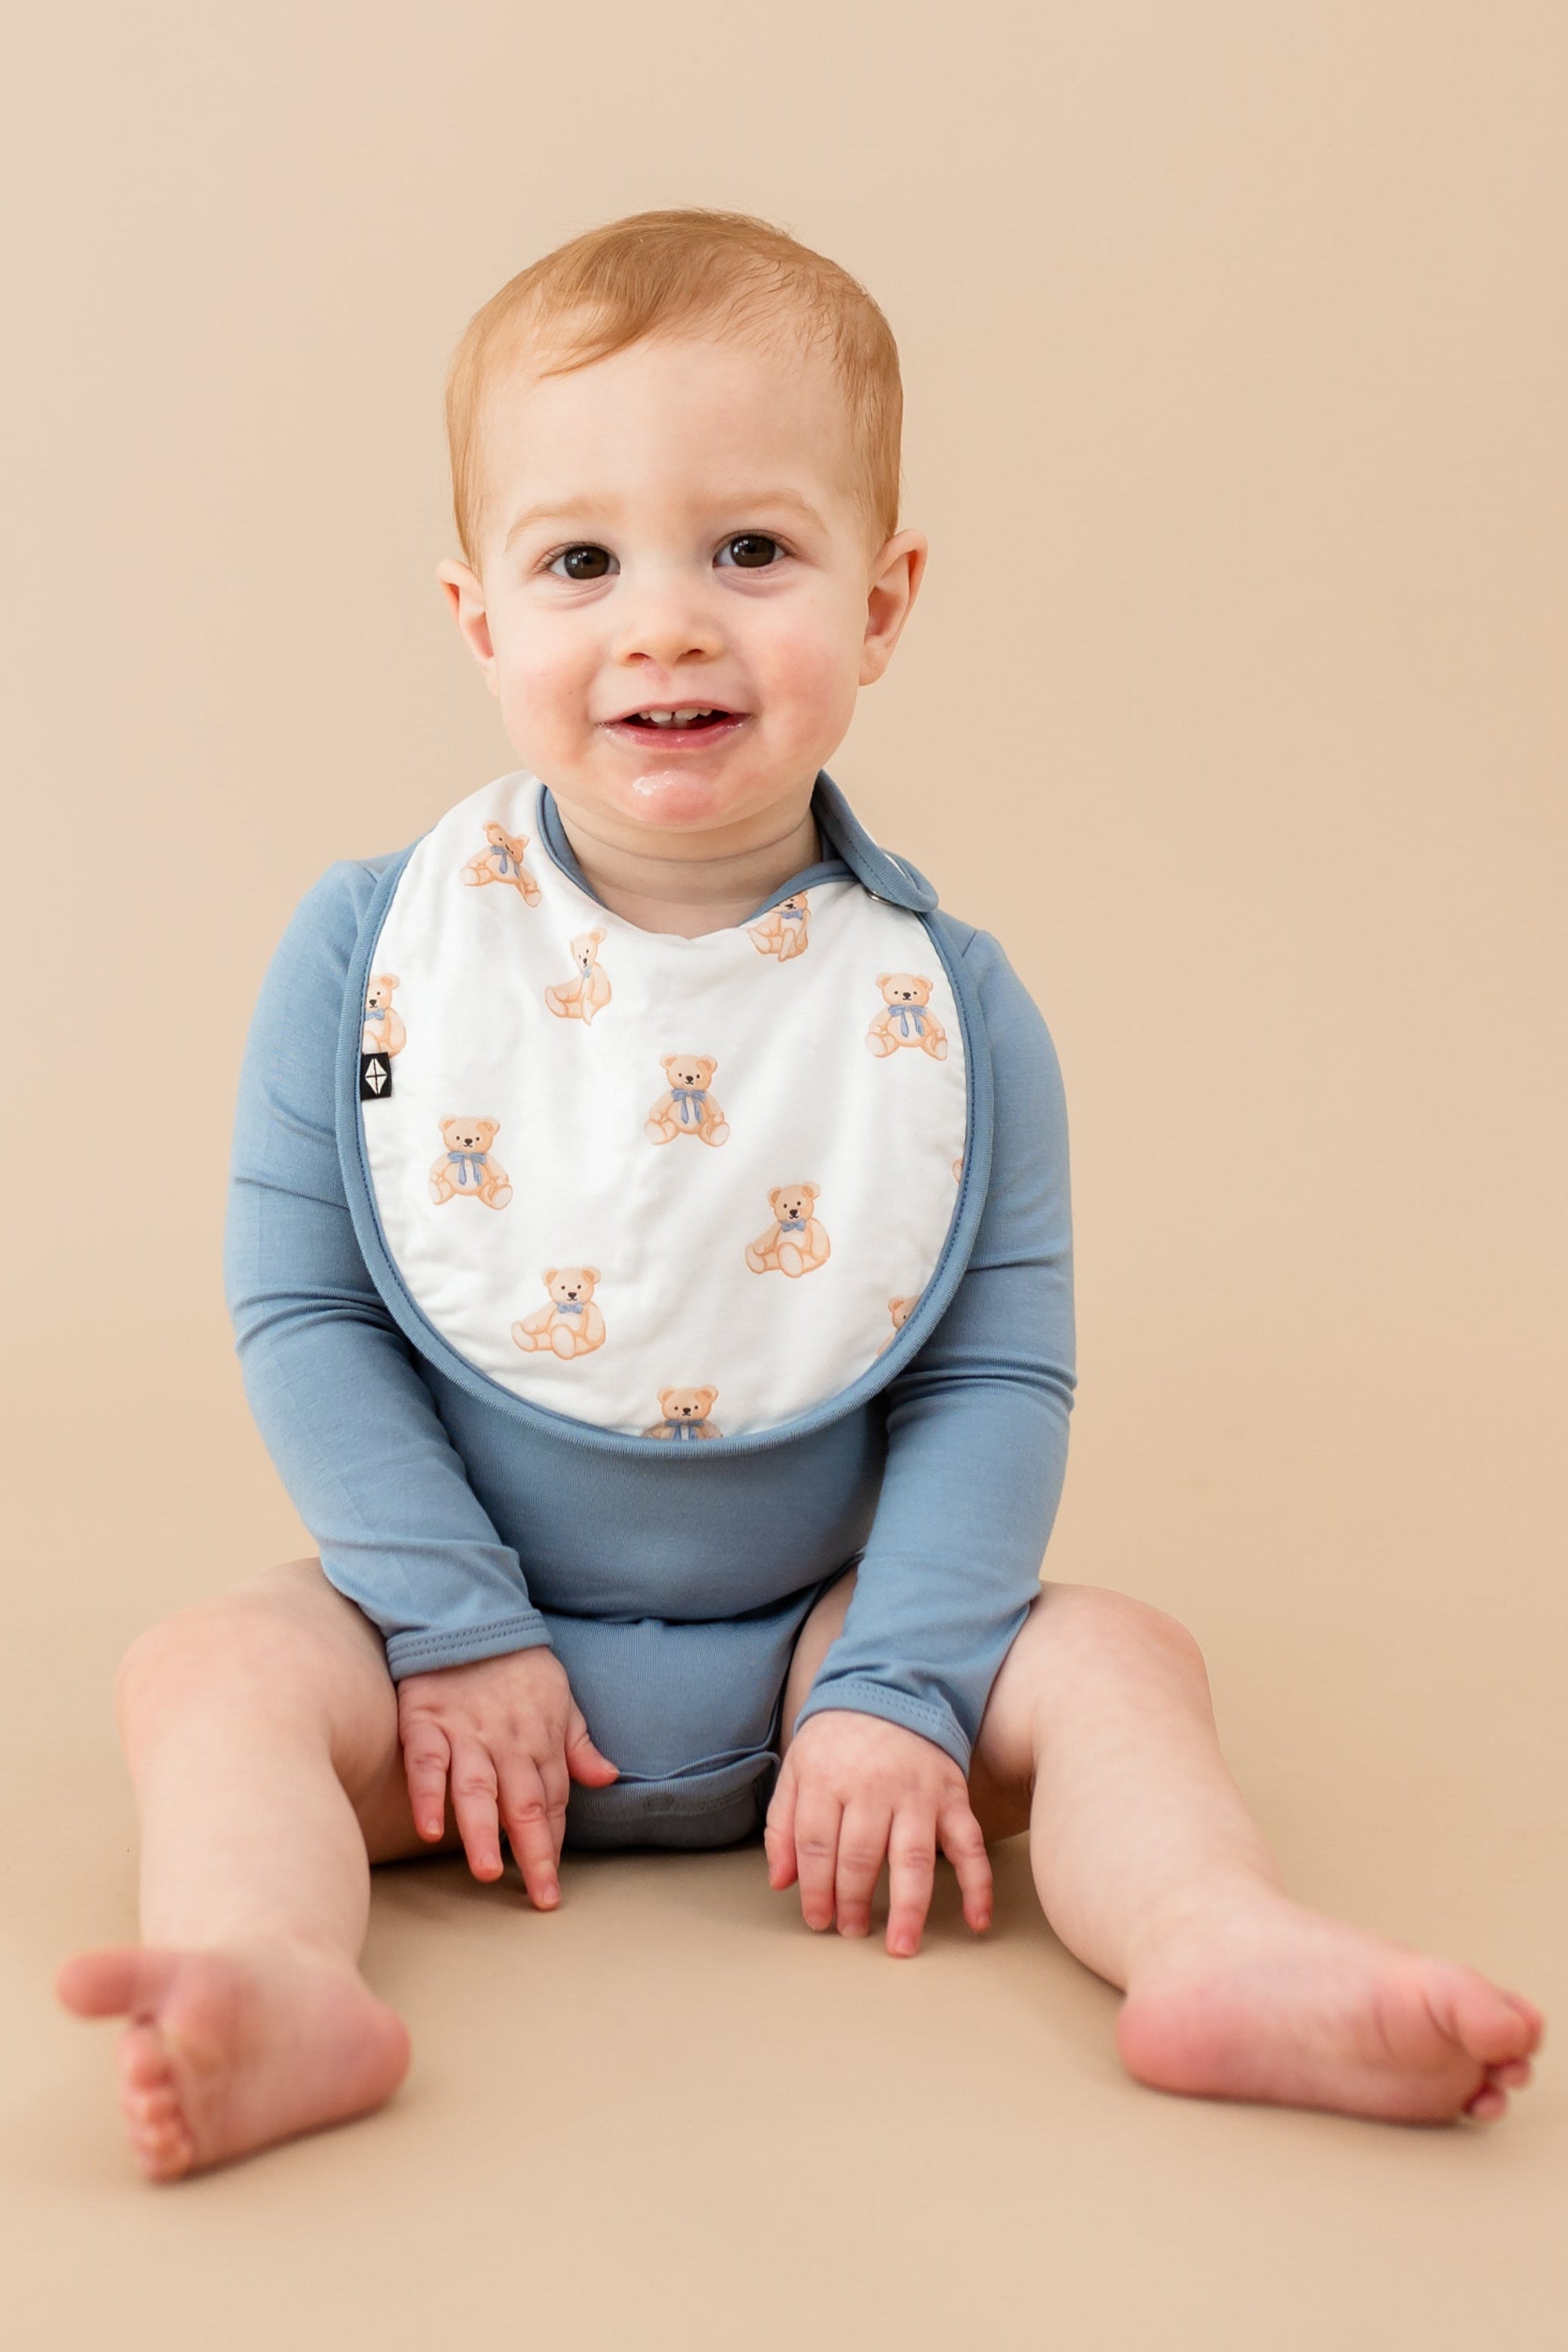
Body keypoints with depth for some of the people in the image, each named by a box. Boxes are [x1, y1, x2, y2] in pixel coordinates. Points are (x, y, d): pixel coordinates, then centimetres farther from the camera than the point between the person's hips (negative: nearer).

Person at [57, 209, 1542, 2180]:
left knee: (1109, 1658, -17)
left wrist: (898, 1692, -16)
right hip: (472, 1624, 0)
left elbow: (999, 1375, -6)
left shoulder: (948, 1006, -8)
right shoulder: (369, 955, -8)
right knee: (212, 1669, -24)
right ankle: (282, 1986, -43)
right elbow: (302, 1314, -6)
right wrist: (453, 1630, -13)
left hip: (812, 1644, 1)